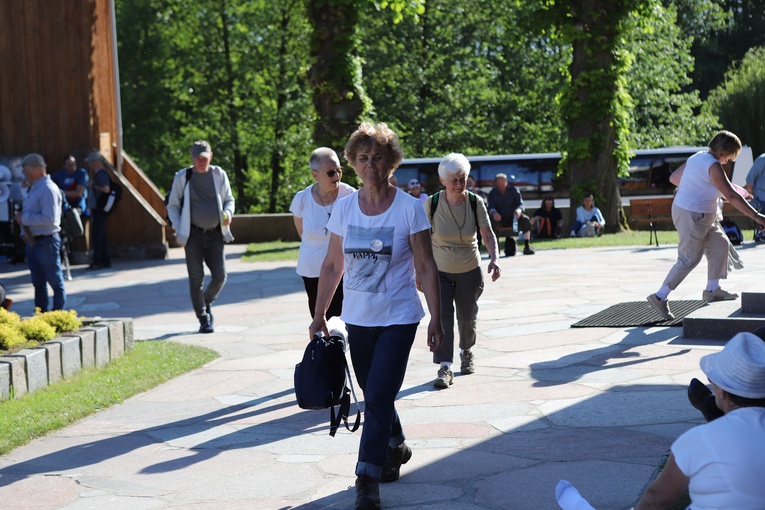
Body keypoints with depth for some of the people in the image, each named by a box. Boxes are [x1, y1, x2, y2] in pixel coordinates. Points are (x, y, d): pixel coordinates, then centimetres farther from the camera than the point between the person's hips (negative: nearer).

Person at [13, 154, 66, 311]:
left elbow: (50, 218, -25)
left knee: (55, 281, 0)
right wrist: (21, 217, 3)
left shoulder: (48, 189, -18)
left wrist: (24, 218, -18)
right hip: (32, 241, 10)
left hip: (46, 242, -10)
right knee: (38, 282, 17)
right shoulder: (34, 188, 13)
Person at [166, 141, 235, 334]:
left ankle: (207, 303, 27)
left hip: (215, 234, 2)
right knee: (196, 279, -2)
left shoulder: (219, 175, 6)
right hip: (193, 235, -2)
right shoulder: (182, 177, 1)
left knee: (220, 276, -3)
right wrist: (178, 230, -5)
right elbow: (172, 206, 6)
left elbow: (229, 199, 17)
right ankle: (203, 319, 10)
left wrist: (228, 213, -6)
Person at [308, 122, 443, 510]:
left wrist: (435, 318, -9)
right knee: (374, 395, 14)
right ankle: (395, 448, 39)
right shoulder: (344, 208, 1)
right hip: (357, 318, 4)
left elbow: (426, 267, -6)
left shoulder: (409, 208, -9)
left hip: (398, 318, -4)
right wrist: (319, 315, 6)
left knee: (378, 398, -10)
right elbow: (332, 265, 8)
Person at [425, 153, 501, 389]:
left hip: (470, 271, 2)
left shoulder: (475, 202, -10)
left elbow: (488, 234, -8)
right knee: (442, 317, -14)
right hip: (439, 272, -1)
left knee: (467, 317, 14)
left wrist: (494, 258, -26)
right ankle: (445, 367, -13)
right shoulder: (432, 204, -13)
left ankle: (466, 352, 41)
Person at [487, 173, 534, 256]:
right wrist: (494, 213, -34)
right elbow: (491, 207, -8)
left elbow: (520, 203, -3)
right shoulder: (493, 193, 3)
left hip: (513, 216, 1)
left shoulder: (513, 190, 3)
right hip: (500, 218, -1)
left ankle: (526, 246, -24)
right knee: (492, 223, -34)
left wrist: (519, 210, -29)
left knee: (526, 220, -28)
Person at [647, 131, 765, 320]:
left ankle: (712, 290, 24)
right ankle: (660, 297, -1)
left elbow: (674, 177, 19)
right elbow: (731, 196, -25)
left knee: (720, 244, 16)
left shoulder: (696, 157, 9)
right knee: (688, 260, -5)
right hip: (693, 217, -10)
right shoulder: (713, 166, -19)